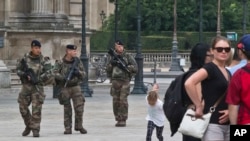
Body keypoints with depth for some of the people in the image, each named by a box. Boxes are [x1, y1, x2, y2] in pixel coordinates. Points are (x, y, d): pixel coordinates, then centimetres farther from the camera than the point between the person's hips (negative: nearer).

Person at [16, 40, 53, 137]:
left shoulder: (44, 60, -4)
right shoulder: (25, 59, 3)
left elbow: (48, 74, -10)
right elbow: (18, 70, 6)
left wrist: (36, 79, -20)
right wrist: (24, 74, -14)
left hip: (38, 86, -3)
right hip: (26, 86, 3)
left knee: (36, 109, -8)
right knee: (23, 108, 7)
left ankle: (35, 129, -2)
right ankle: (28, 125, 27)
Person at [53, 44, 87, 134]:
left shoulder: (77, 62, 5)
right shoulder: (60, 63, -4)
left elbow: (83, 74, 8)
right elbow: (55, 73, -12)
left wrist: (78, 72, -13)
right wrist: (63, 77, -26)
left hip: (75, 87, 2)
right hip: (65, 88, -2)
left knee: (79, 107, -7)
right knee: (67, 109, 1)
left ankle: (79, 126, 9)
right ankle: (68, 128, 10)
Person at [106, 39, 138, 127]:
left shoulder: (128, 57, 4)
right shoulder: (112, 57, 14)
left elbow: (135, 67, -2)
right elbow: (107, 70, 16)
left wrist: (125, 66, -14)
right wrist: (111, 64, -3)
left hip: (125, 81, -4)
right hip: (115, 82, 4)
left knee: (123, 101, -11)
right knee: (115, 101, 2)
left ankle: (123, 120, -8)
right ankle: (118, 119, 10)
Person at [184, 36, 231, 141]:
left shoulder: (228, 73, 16)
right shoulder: (210, 68, -9)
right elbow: (189, 83, -25)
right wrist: (199, 107, -18)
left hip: (227, 124, 9)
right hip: (212, 124, -9)